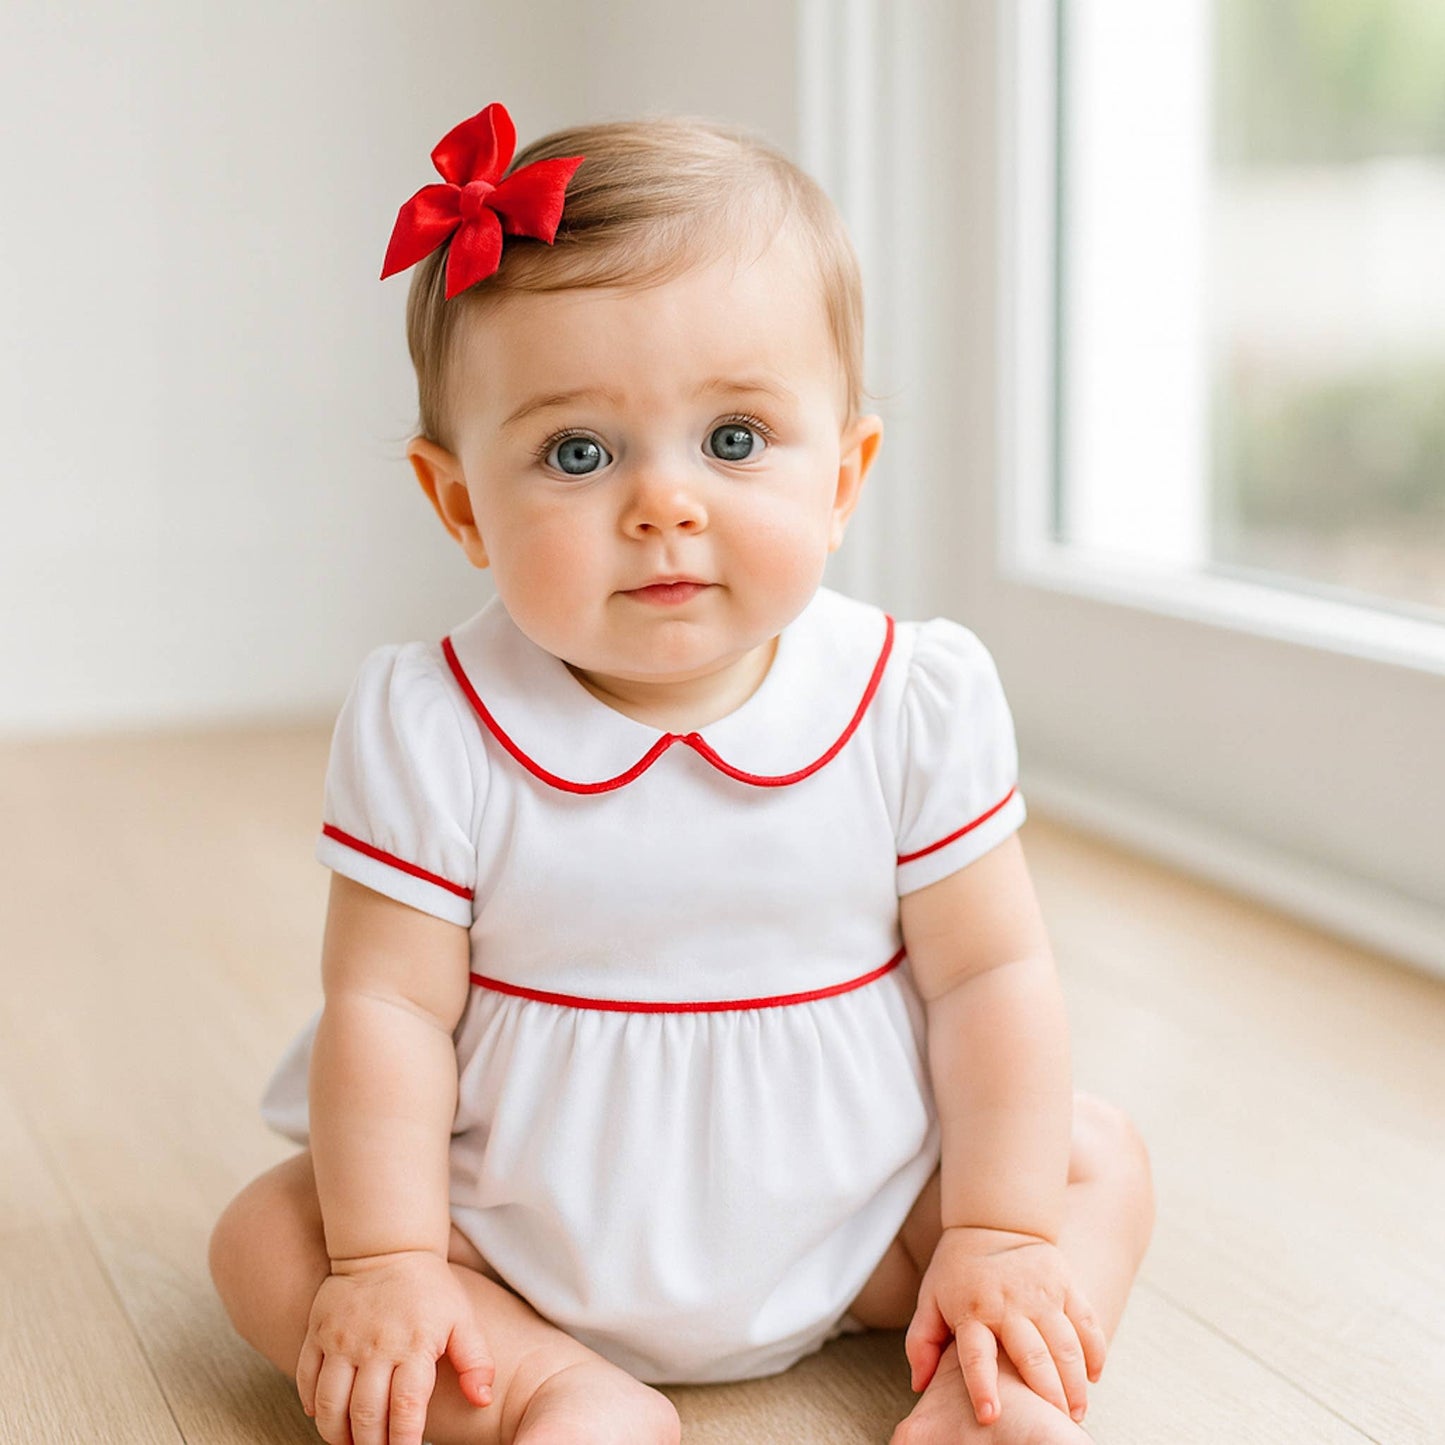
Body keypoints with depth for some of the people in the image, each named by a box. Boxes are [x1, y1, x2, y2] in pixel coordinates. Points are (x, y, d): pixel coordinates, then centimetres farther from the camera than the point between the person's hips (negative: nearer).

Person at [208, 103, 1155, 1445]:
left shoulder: (917, 698, -14)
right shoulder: (427, 728, -16)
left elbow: (990, 973, -9)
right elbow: (386, 1000, -14)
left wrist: (1000, 1235, -13)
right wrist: (386, 1263, -19)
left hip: (856, 1225, 1)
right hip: (530, 1248, 0)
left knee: (1100, 1158, -9)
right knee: (266, 1234, -16)